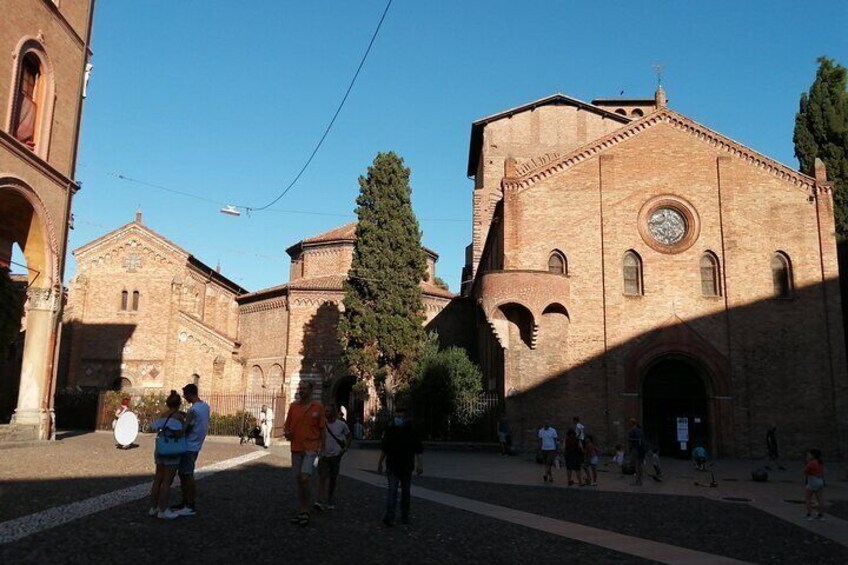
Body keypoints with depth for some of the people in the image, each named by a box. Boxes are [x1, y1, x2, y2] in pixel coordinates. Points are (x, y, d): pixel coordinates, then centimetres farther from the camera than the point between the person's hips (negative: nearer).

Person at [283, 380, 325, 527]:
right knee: (298, 479, 11)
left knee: (305, 477, -16)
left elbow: (322, 428, 2)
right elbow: (287, 425, 11)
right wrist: (286, 433, -11)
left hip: (311, 448, -4)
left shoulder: (317, 407, -2)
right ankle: (301, 511, 23)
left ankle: (305, 510, -1)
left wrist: (322, 447, 0)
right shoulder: (293, 406, 5)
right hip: (296, 448, 4)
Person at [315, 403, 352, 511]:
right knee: (322, 478, -14)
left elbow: (349, 437, 11)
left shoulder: (341, 424, -3)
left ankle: (329, 501, 22)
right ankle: (320, 501, -18)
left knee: (332, 480, 9)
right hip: (323, 455, -1)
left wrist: (345, 448, 1)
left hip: (335, 456, 1)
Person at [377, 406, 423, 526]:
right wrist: (380, 462, 13)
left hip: (406, 467, 0)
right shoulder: (389, 430, 3)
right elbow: (384, 449, 12)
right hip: (392, 467, 0)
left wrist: (420, 464, -10)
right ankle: (389, 516, -16)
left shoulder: (411, 431, -3)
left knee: (405, 492, 10)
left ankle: (405, 516, 22)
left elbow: (419, 450, -3)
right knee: (392, 491, -10)